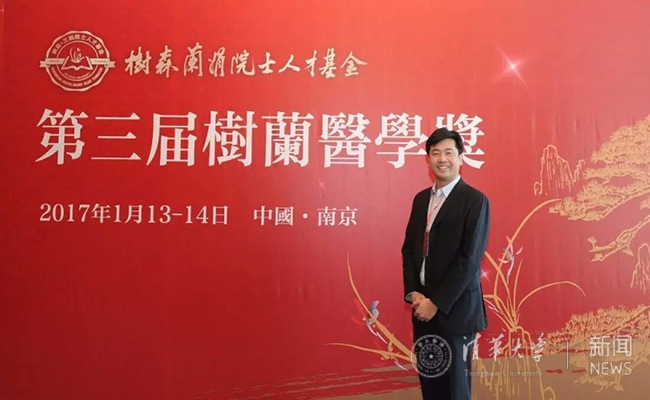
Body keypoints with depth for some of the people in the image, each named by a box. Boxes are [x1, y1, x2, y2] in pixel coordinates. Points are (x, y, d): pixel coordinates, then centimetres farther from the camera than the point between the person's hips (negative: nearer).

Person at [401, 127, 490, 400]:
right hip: (423, 307, 6)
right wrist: (413, 293, -3)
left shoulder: (475, 200, -8)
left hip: (455, 309, -5)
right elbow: (409, 248, 11)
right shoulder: (421, 199, 12)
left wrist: (436, 303, -15)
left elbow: (470, 259, -14)